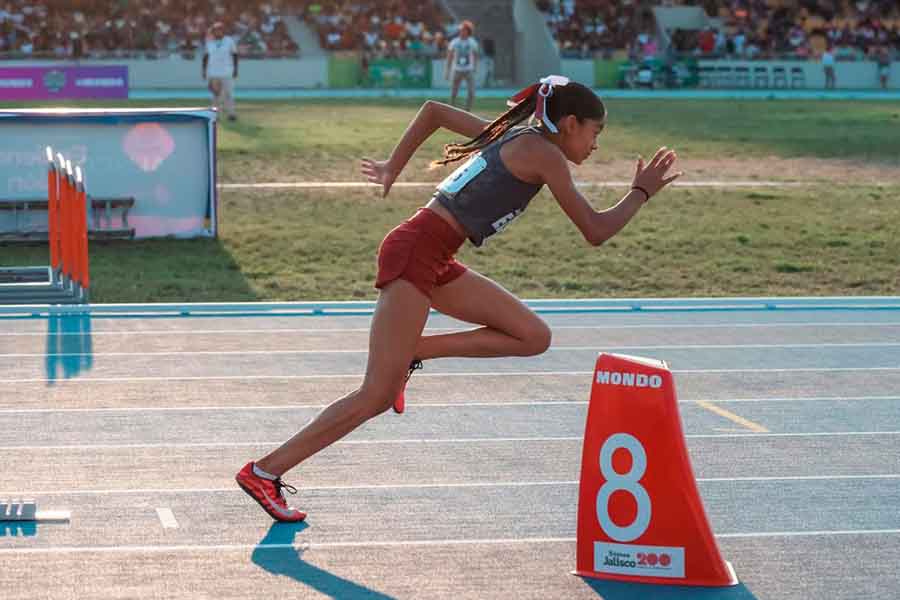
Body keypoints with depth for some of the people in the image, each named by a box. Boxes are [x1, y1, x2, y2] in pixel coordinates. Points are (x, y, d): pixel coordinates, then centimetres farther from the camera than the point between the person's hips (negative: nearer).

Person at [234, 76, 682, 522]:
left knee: (534, 337, 5)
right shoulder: (543, 153, -8)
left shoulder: (510, 134, 17)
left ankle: (410, 352, 7)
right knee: (378, 397, -9)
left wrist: (393, 168, 27)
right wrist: (642, 192, 6)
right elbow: (596, 231, -7)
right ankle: (265, 471, -4)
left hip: (435, 262, 9)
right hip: (414, 254, -9)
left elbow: (433, 110, 24)